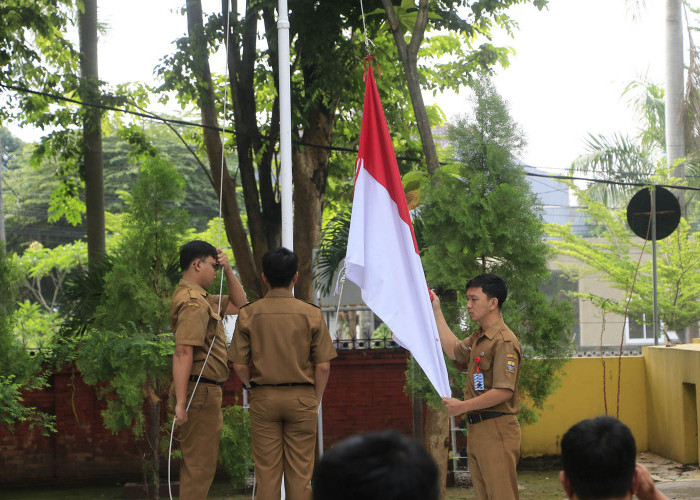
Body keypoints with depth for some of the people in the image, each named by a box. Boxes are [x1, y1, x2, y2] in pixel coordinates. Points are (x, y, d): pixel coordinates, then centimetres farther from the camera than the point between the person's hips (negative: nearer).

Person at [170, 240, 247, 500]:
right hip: (200, 390, -11)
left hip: (205, 391, 11)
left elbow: (238, 304, 26)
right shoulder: (194, 302, -17)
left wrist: (228, 270, 10)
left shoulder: (200, 298, 16)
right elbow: (183, 353, -26)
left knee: (196, 463, 19)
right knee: (200, 466, -8)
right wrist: (181, 402, -31)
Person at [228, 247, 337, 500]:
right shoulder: (311, 313, -5)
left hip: (263, 399, 1)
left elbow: (239, 366, -3)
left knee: (266, 472, 6)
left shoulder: (248, 314, -4)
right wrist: (315, 399, 8)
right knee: (300, 472, 5)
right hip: (302, 398, -1)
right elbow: (323, 366, -5)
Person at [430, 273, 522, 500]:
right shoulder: (477, 338, 16)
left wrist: (462, 407, -15)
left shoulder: (504, 341, -15)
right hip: (476, 429, 10)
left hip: (496, 430, -10)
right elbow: (454, 350, 36)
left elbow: (504, 391, -21)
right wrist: (436, 311, 34)